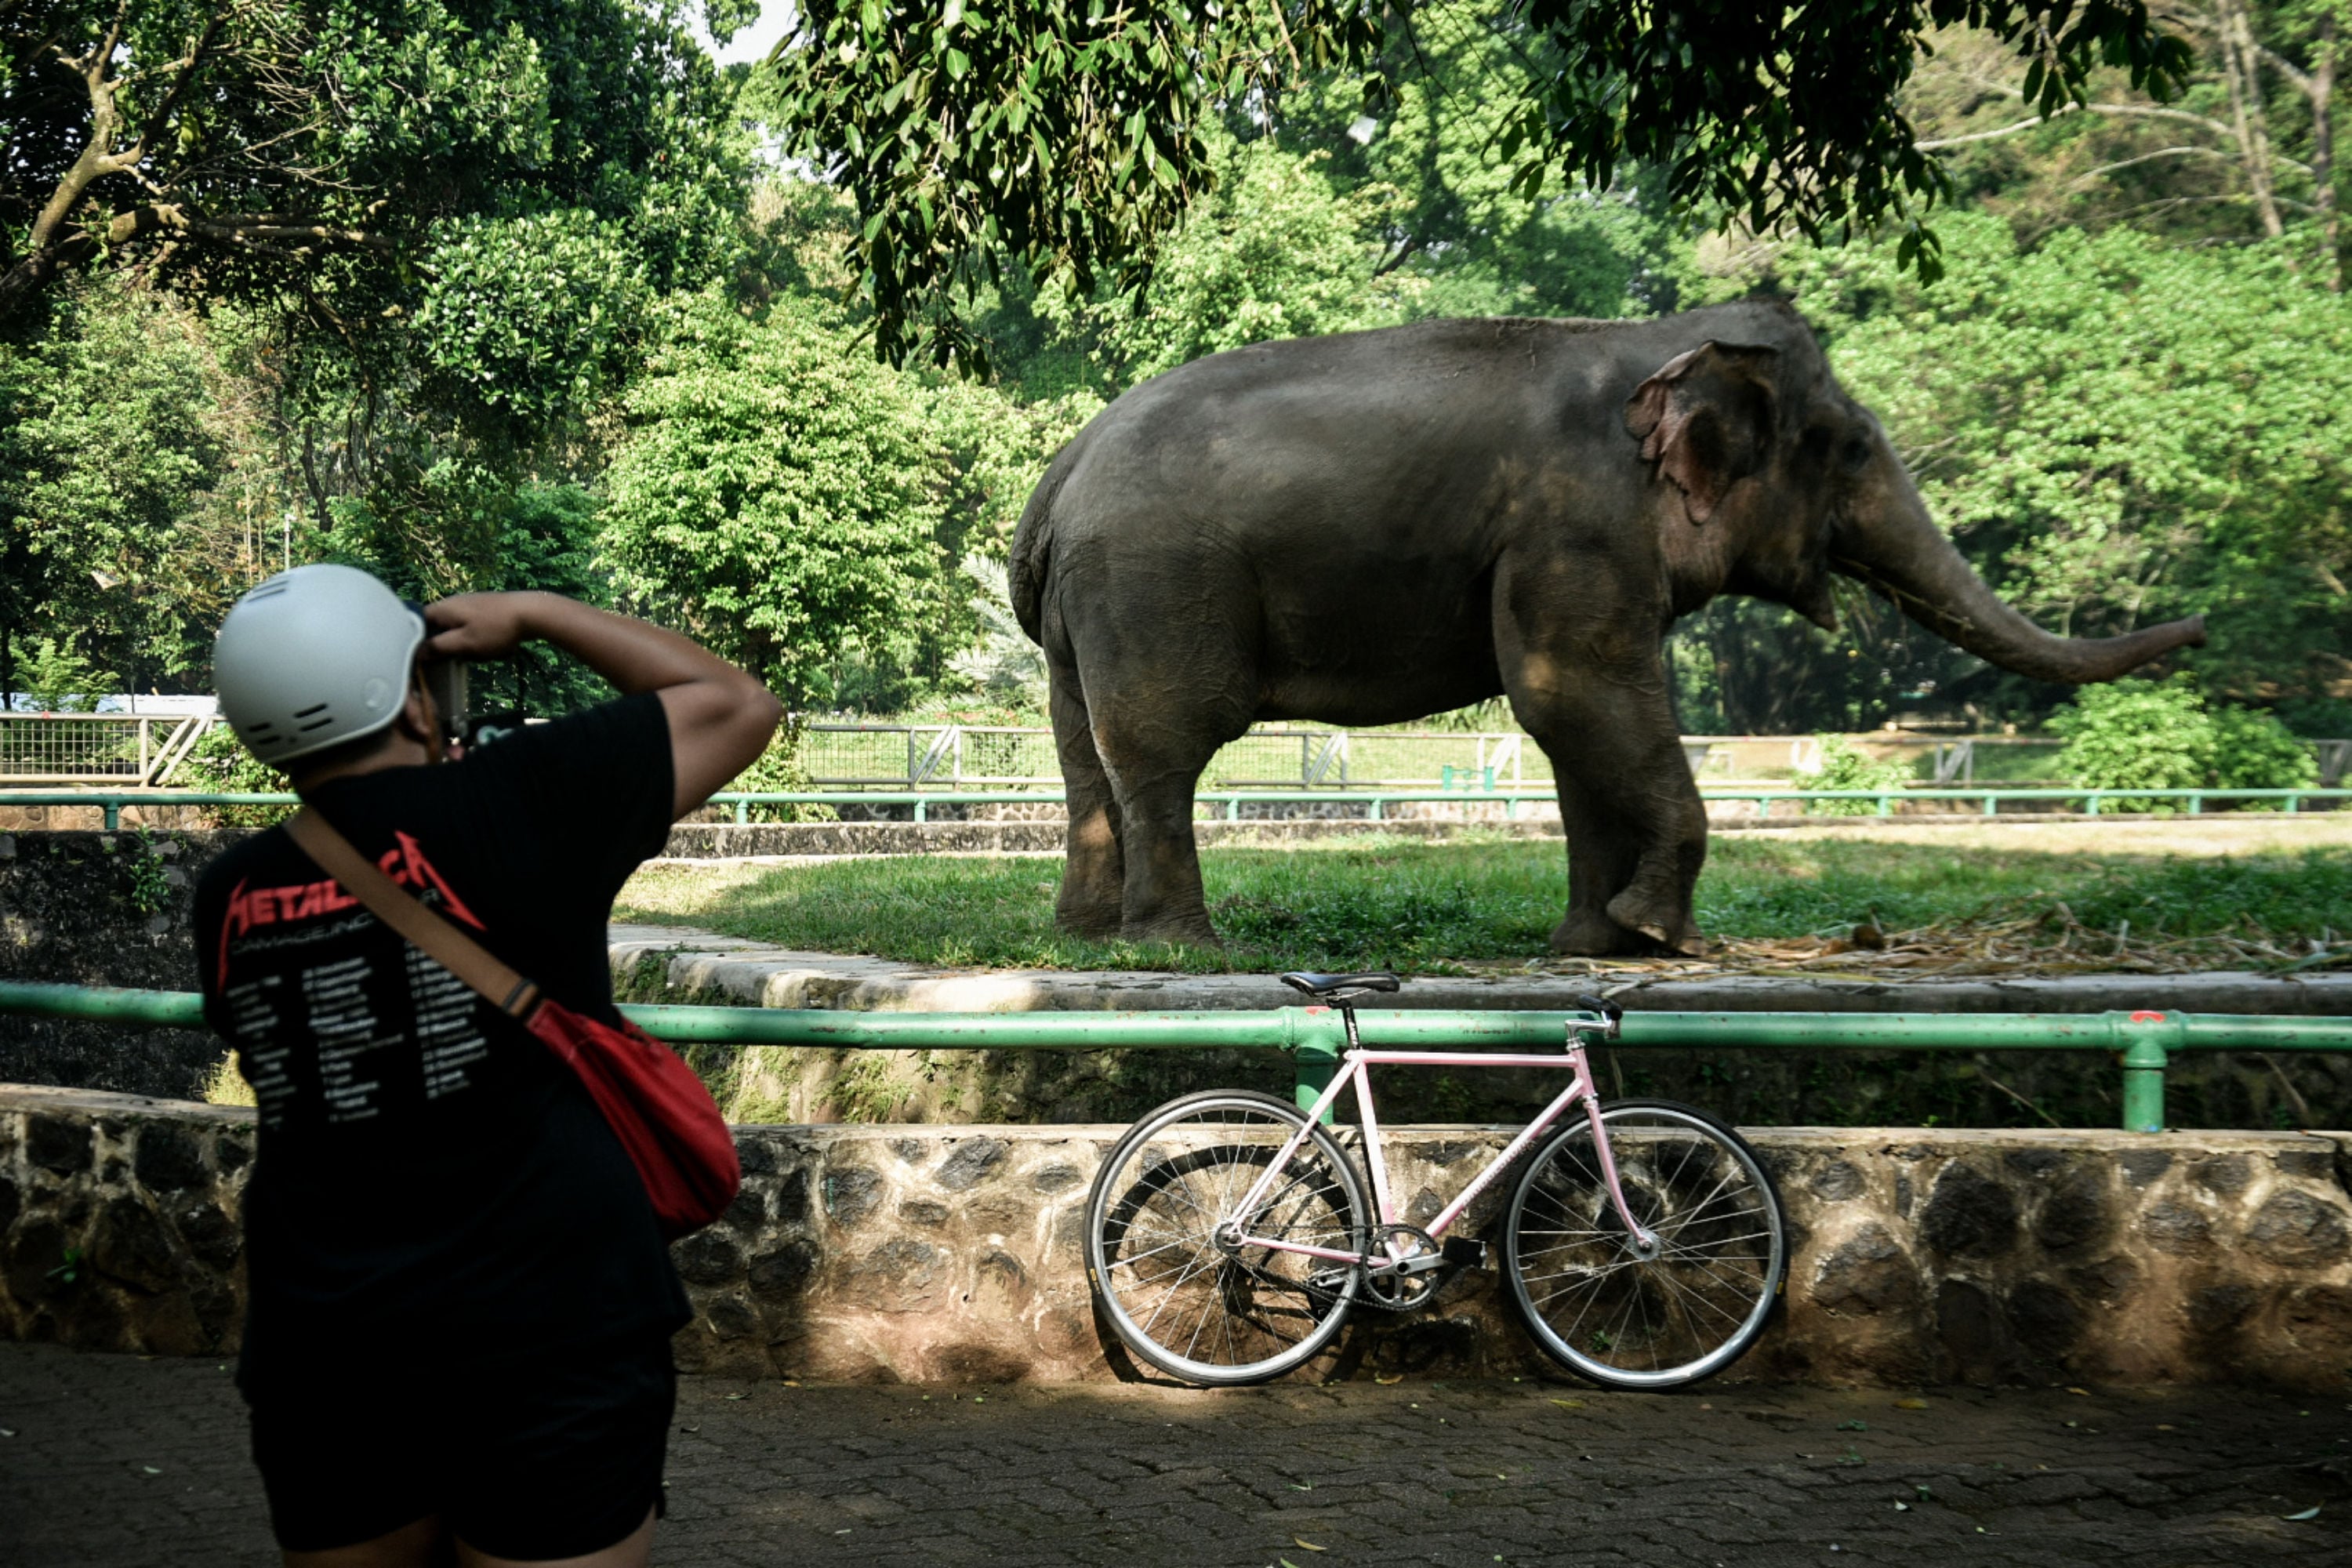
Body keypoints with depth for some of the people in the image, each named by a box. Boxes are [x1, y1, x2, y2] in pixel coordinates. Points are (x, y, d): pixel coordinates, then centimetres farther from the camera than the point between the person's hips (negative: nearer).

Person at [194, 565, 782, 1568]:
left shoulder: (228, 899, 2)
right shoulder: (509, 807, -11)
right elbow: (737, 705, 0)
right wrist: (533, 613, 7)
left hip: (321, 1363, 5)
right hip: (550, 1349, -4)